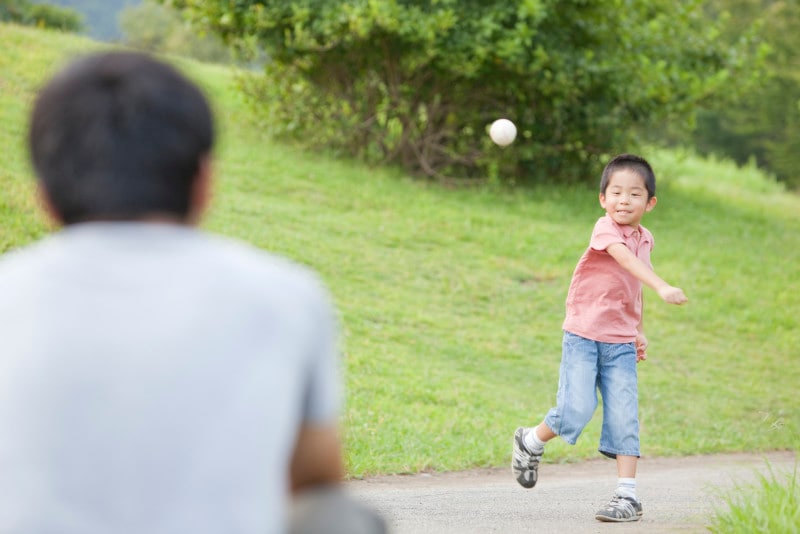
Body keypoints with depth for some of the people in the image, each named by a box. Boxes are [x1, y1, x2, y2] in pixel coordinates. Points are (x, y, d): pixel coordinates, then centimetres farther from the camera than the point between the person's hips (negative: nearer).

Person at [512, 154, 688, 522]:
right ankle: (531, 442, 16)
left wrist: (638, 331, 23)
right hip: (583, 336, -5)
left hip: (621, 343, 5)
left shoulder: (644, 239, 9)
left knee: (625, 418, -3)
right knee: (577, 410, -14)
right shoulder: (606, 229, -13)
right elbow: (626, 260, -33)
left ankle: (627, 495, 0)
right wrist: (662, 287, -46)